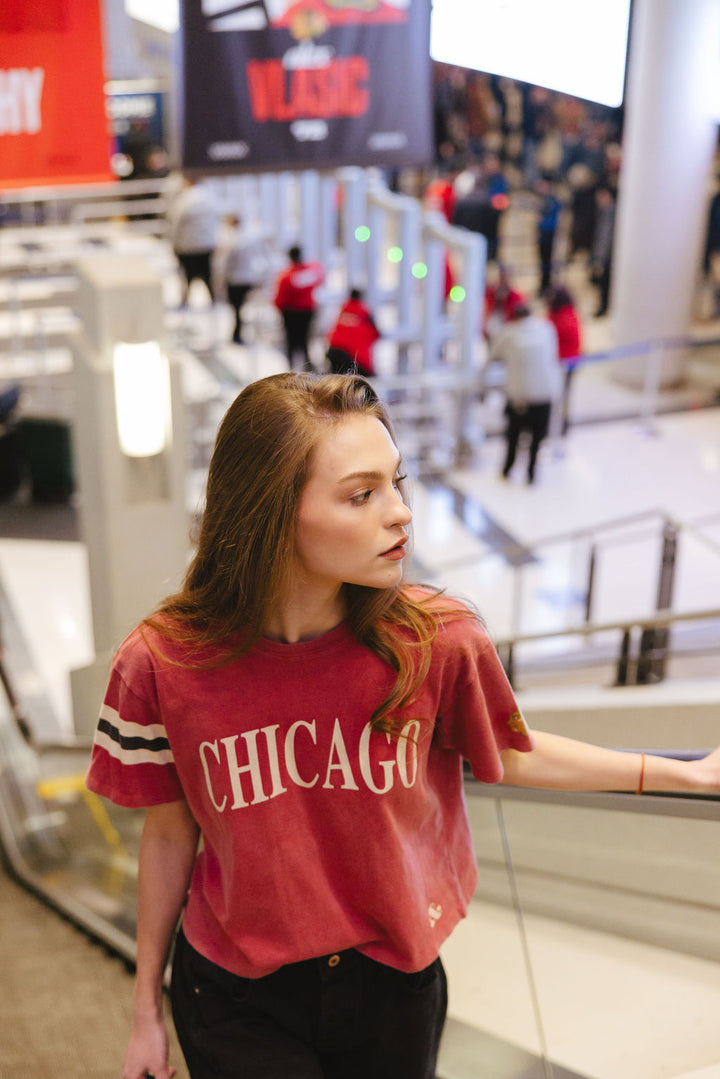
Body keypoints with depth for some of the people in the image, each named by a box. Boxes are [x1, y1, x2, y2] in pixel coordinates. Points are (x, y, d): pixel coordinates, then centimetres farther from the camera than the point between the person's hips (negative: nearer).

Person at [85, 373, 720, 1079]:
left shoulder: (434, 639, -18)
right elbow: (169, 835, -5)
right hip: (238, 1004, -1)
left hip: (393, 989, 2)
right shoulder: (164, 664, -20)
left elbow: (511, 756, 2)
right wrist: (145, 1010, 6)